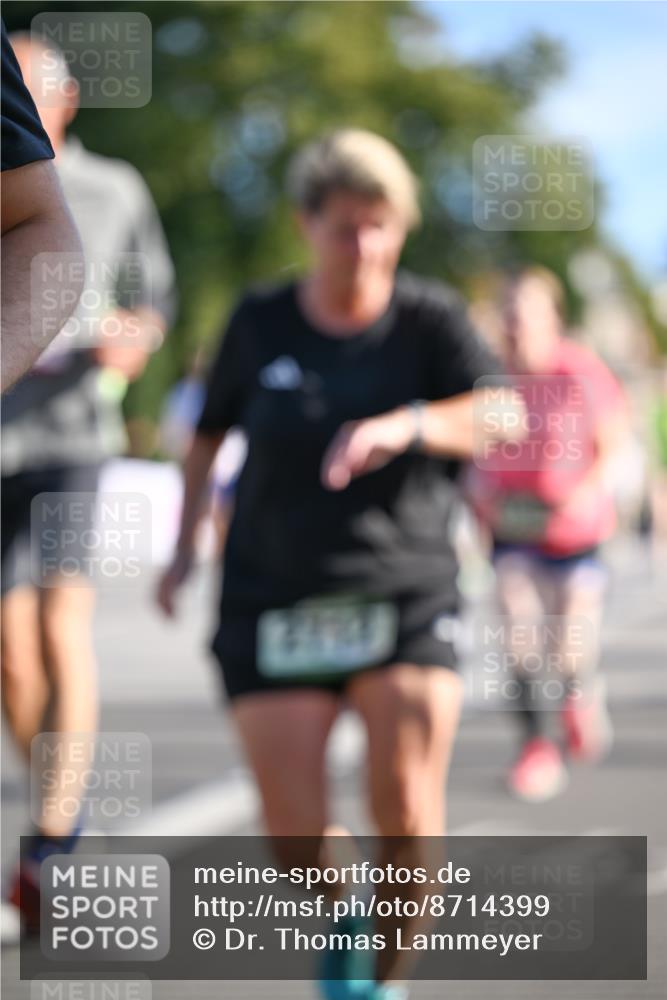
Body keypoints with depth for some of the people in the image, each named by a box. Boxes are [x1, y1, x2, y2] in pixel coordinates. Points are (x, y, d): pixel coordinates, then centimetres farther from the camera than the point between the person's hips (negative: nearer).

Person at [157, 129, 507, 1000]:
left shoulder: (429, 320, -5)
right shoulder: (261, 323, 2)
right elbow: (211, 431, 18)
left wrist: (405, 426, -39)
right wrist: (185, 546, 15)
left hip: (404, 594, -1)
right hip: (274, 604, 1)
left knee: (408, 803, -18)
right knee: (295, 838, -7)